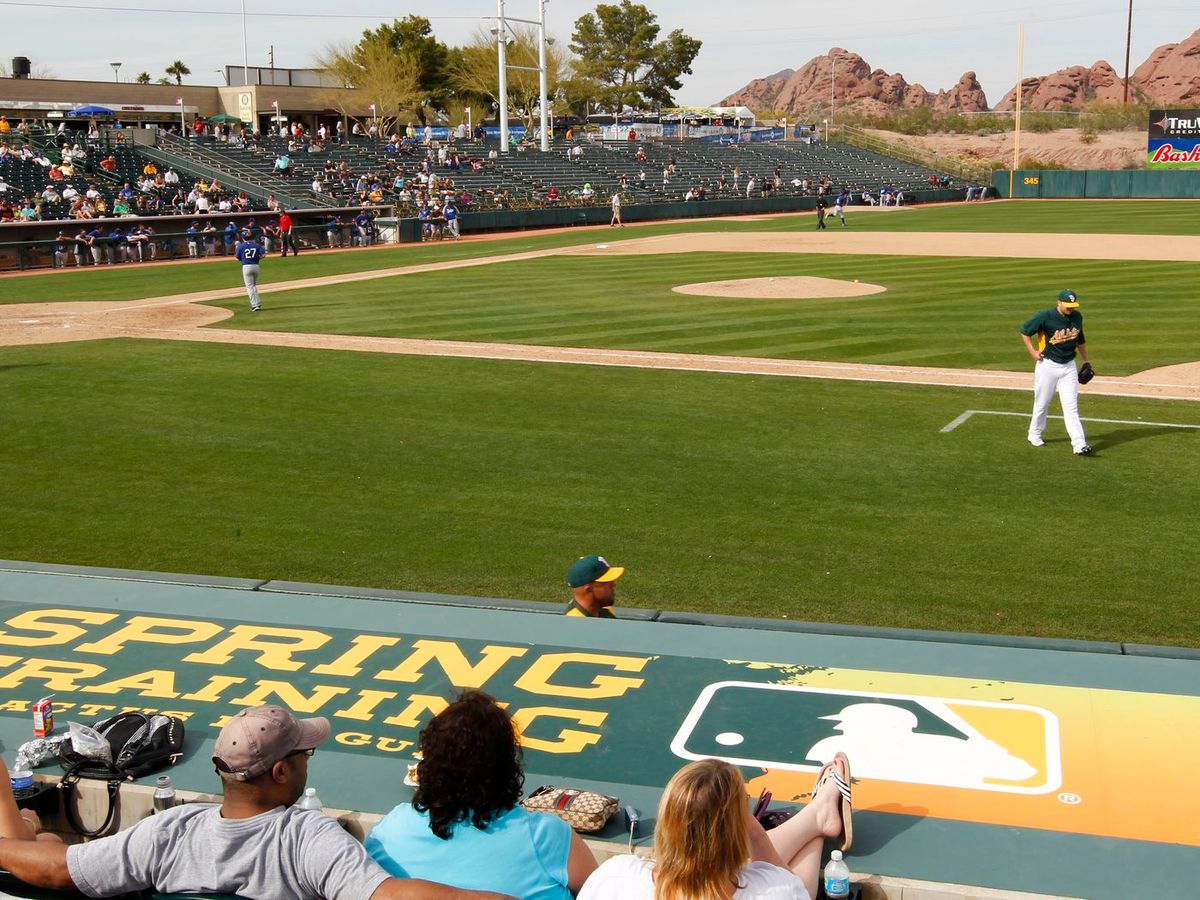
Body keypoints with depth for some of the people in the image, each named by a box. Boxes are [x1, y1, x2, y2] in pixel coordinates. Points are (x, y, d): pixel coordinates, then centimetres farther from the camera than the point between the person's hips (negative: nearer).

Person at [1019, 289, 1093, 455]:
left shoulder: (1077, 317, 2)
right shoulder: (1045, 317, -15)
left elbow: (1080, 339, 17)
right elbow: (1024, 331, -4)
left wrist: (1086, 362, 19)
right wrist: (1032, 351, -9)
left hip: (1069, 366, 3)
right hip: (1048, 365, -3)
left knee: (1071, 407, -3)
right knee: (1042, 403, 9)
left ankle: (1079, 445, -10)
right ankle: (1034, 435, 31)